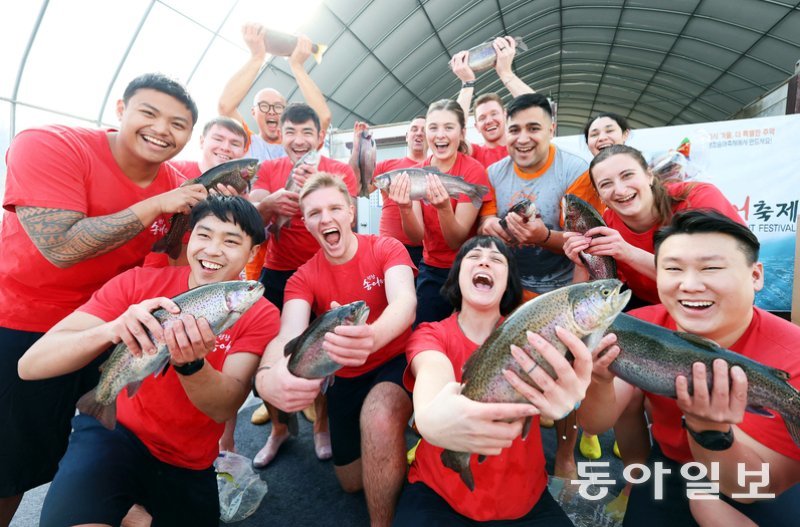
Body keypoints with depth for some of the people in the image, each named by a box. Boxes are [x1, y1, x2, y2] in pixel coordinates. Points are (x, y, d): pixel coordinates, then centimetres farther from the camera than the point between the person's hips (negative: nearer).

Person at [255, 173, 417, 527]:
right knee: (352, 482, 14)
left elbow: (405, 301, -34)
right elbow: (288, 336, -26)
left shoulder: (387, 249, -14)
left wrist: (372, 336, -59)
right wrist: (266, 377, -52)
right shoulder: (303, 279, -8)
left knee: (380, 417, -37)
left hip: (394, 363, -3)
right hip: (344, 378, 4)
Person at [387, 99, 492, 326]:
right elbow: (417, 237, -11)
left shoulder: (473, 170, -15)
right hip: (430, 270, 3)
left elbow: (457, 241, -19)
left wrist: (443, 208, -37)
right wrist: (405, 208, -30)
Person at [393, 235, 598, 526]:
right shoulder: (431, 335, -8)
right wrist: (430, 418, -52)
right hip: (438, 494, -2)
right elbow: (433, 369, -29)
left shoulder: (526, 335, -4)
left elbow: (549, 372, -25)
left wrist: (566, 392, -49)